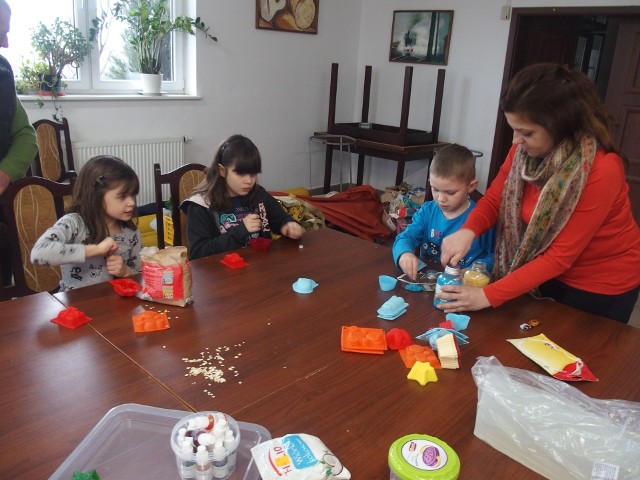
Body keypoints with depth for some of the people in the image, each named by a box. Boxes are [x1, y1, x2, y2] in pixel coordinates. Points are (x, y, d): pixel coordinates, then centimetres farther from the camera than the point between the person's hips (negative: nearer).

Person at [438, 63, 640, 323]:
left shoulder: (601, 171, -32)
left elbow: (560, 257, -28)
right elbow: (493, 199, -4)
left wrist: (489, 296, -29)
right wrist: (468, 231, -27)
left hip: (602, 286, -5)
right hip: (551, 274, 5)